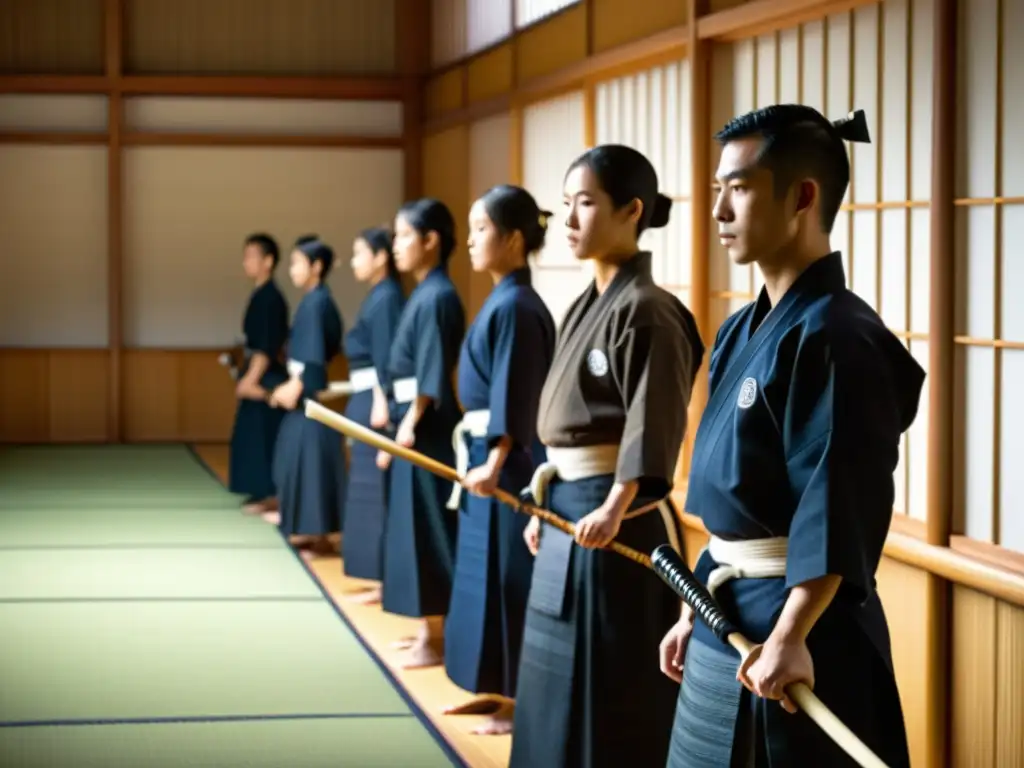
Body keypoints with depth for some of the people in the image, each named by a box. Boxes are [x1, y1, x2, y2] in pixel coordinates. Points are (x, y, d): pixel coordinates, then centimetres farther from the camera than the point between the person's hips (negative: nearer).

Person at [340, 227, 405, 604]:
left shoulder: (385, 298, -13)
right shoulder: (378, 297, 16)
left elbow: (385, 355, -20)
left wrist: (380, 403, -24)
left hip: (375, 401, -10)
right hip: (367, 399, 10)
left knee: (375, 487, -6)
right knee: (368, 487, 13)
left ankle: (384, 580, -3)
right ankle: (381, 574, 18)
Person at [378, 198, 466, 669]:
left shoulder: (437, 297, -14)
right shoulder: (424, 294, 14)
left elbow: (431, 376, -18)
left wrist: (409, 427, -18)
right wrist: (400, 426, 17)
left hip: (426, 429, -10)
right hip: (412, 426, 10)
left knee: (429, 526, -5)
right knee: (417, 525, 13)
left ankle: (435, 638, 0)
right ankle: (431, 628, 21)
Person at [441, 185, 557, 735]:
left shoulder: (516, 305, -16)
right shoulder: (502, 300, 12)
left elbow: (514, 395, -23)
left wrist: (495, 463, -32)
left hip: (508, 461, -10)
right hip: (486, 454, 10)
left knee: (509, 578, -4)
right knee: (488, 575, 15)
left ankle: (523, 701, 3)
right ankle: (498, 689, 23)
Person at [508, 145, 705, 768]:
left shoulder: (647, 311, -14)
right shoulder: (587, 306, 14)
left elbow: (652, 427, -23)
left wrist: (614, 509, -33)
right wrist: (544, 507, 18)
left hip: (615, 520, -9)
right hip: (567, 510, 10)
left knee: (611, 689, -4)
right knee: (562, 682, 15)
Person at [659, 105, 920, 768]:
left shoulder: (834, 337, -17)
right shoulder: (745, 330, 10)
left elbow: (838, 514, -23)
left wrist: (790, 637, -27)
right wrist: (696, 611, 17)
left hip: (797, 621, -9)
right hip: (730, 613, 9)